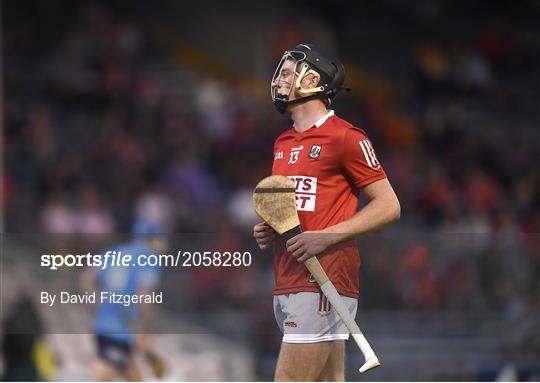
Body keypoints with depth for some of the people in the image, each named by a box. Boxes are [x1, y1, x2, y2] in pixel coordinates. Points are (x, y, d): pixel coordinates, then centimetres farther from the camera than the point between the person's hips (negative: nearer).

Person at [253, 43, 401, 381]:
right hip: (288, 285, 9)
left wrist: (326, 237, -16)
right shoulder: (283, 144, 20)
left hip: (322, 283, -8)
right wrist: (268, 233, 11)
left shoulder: (344, 137, -6)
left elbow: (388, 206, -8)